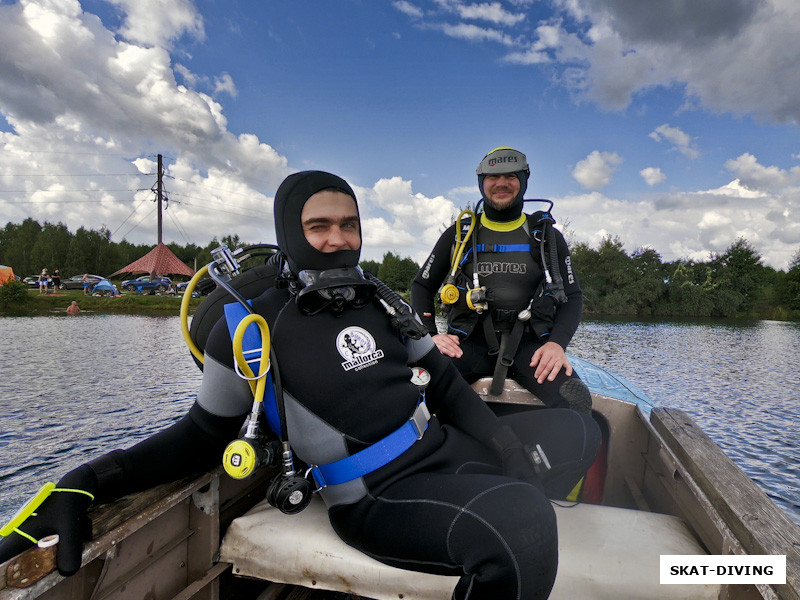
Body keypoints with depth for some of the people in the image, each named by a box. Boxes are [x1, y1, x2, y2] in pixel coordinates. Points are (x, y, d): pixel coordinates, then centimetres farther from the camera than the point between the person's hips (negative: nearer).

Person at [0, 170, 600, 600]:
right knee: (522, 527, -35)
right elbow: (204, 434, -1)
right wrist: (84, 484, -12)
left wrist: (506, 445, 2)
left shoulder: (381, 299, 8)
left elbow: (444, 381, 11)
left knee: (576, 429, 20)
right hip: (379, 497, -7)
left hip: (450, 449, 7)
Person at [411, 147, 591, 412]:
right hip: (470, 341, 0)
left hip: (529, 341, 1)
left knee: (576, 400, -29)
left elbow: (572, 296, 11)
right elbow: (421, 286, 15)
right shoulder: (459, 234, 12)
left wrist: (557, 343, -9)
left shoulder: (548, 237, 13)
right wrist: (430, 335, -3)